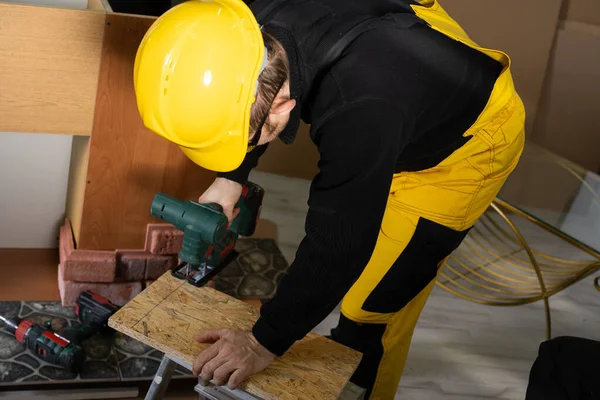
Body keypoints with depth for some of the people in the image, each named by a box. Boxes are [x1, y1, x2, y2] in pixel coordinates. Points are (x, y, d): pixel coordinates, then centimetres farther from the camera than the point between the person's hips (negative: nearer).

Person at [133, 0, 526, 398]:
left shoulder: (359, 111, -46)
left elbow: (336, 244, -35)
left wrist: (266, 343, -25)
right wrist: (229, 180, -6)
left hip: (467, 138, -7)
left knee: (375, 298, -5)